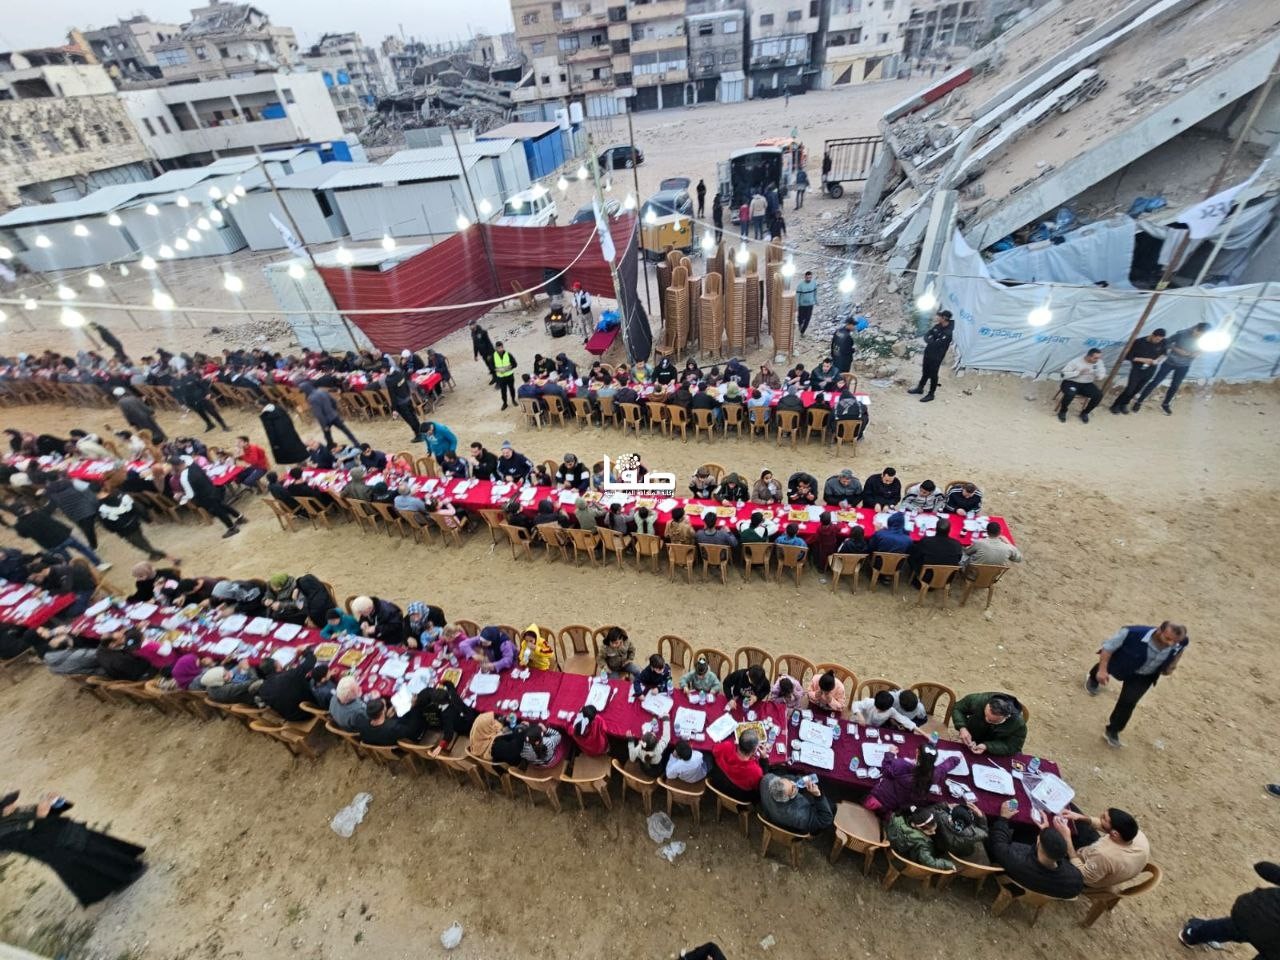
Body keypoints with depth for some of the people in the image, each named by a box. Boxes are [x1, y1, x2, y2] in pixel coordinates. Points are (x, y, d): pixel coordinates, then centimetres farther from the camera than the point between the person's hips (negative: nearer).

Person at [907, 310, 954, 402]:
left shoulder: (948, 333, -24)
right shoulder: (938, 326, 0)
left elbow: (936, 344, -26)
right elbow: (926, 336, 3)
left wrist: (929, 342, -9)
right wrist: (931, 341, -17)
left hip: (936, 356, -7)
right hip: (928, 353, 7)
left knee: (933, 375, 3)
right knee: (925, 371, 21)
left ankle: (931, 394, 16)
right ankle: (920, 388, 39)